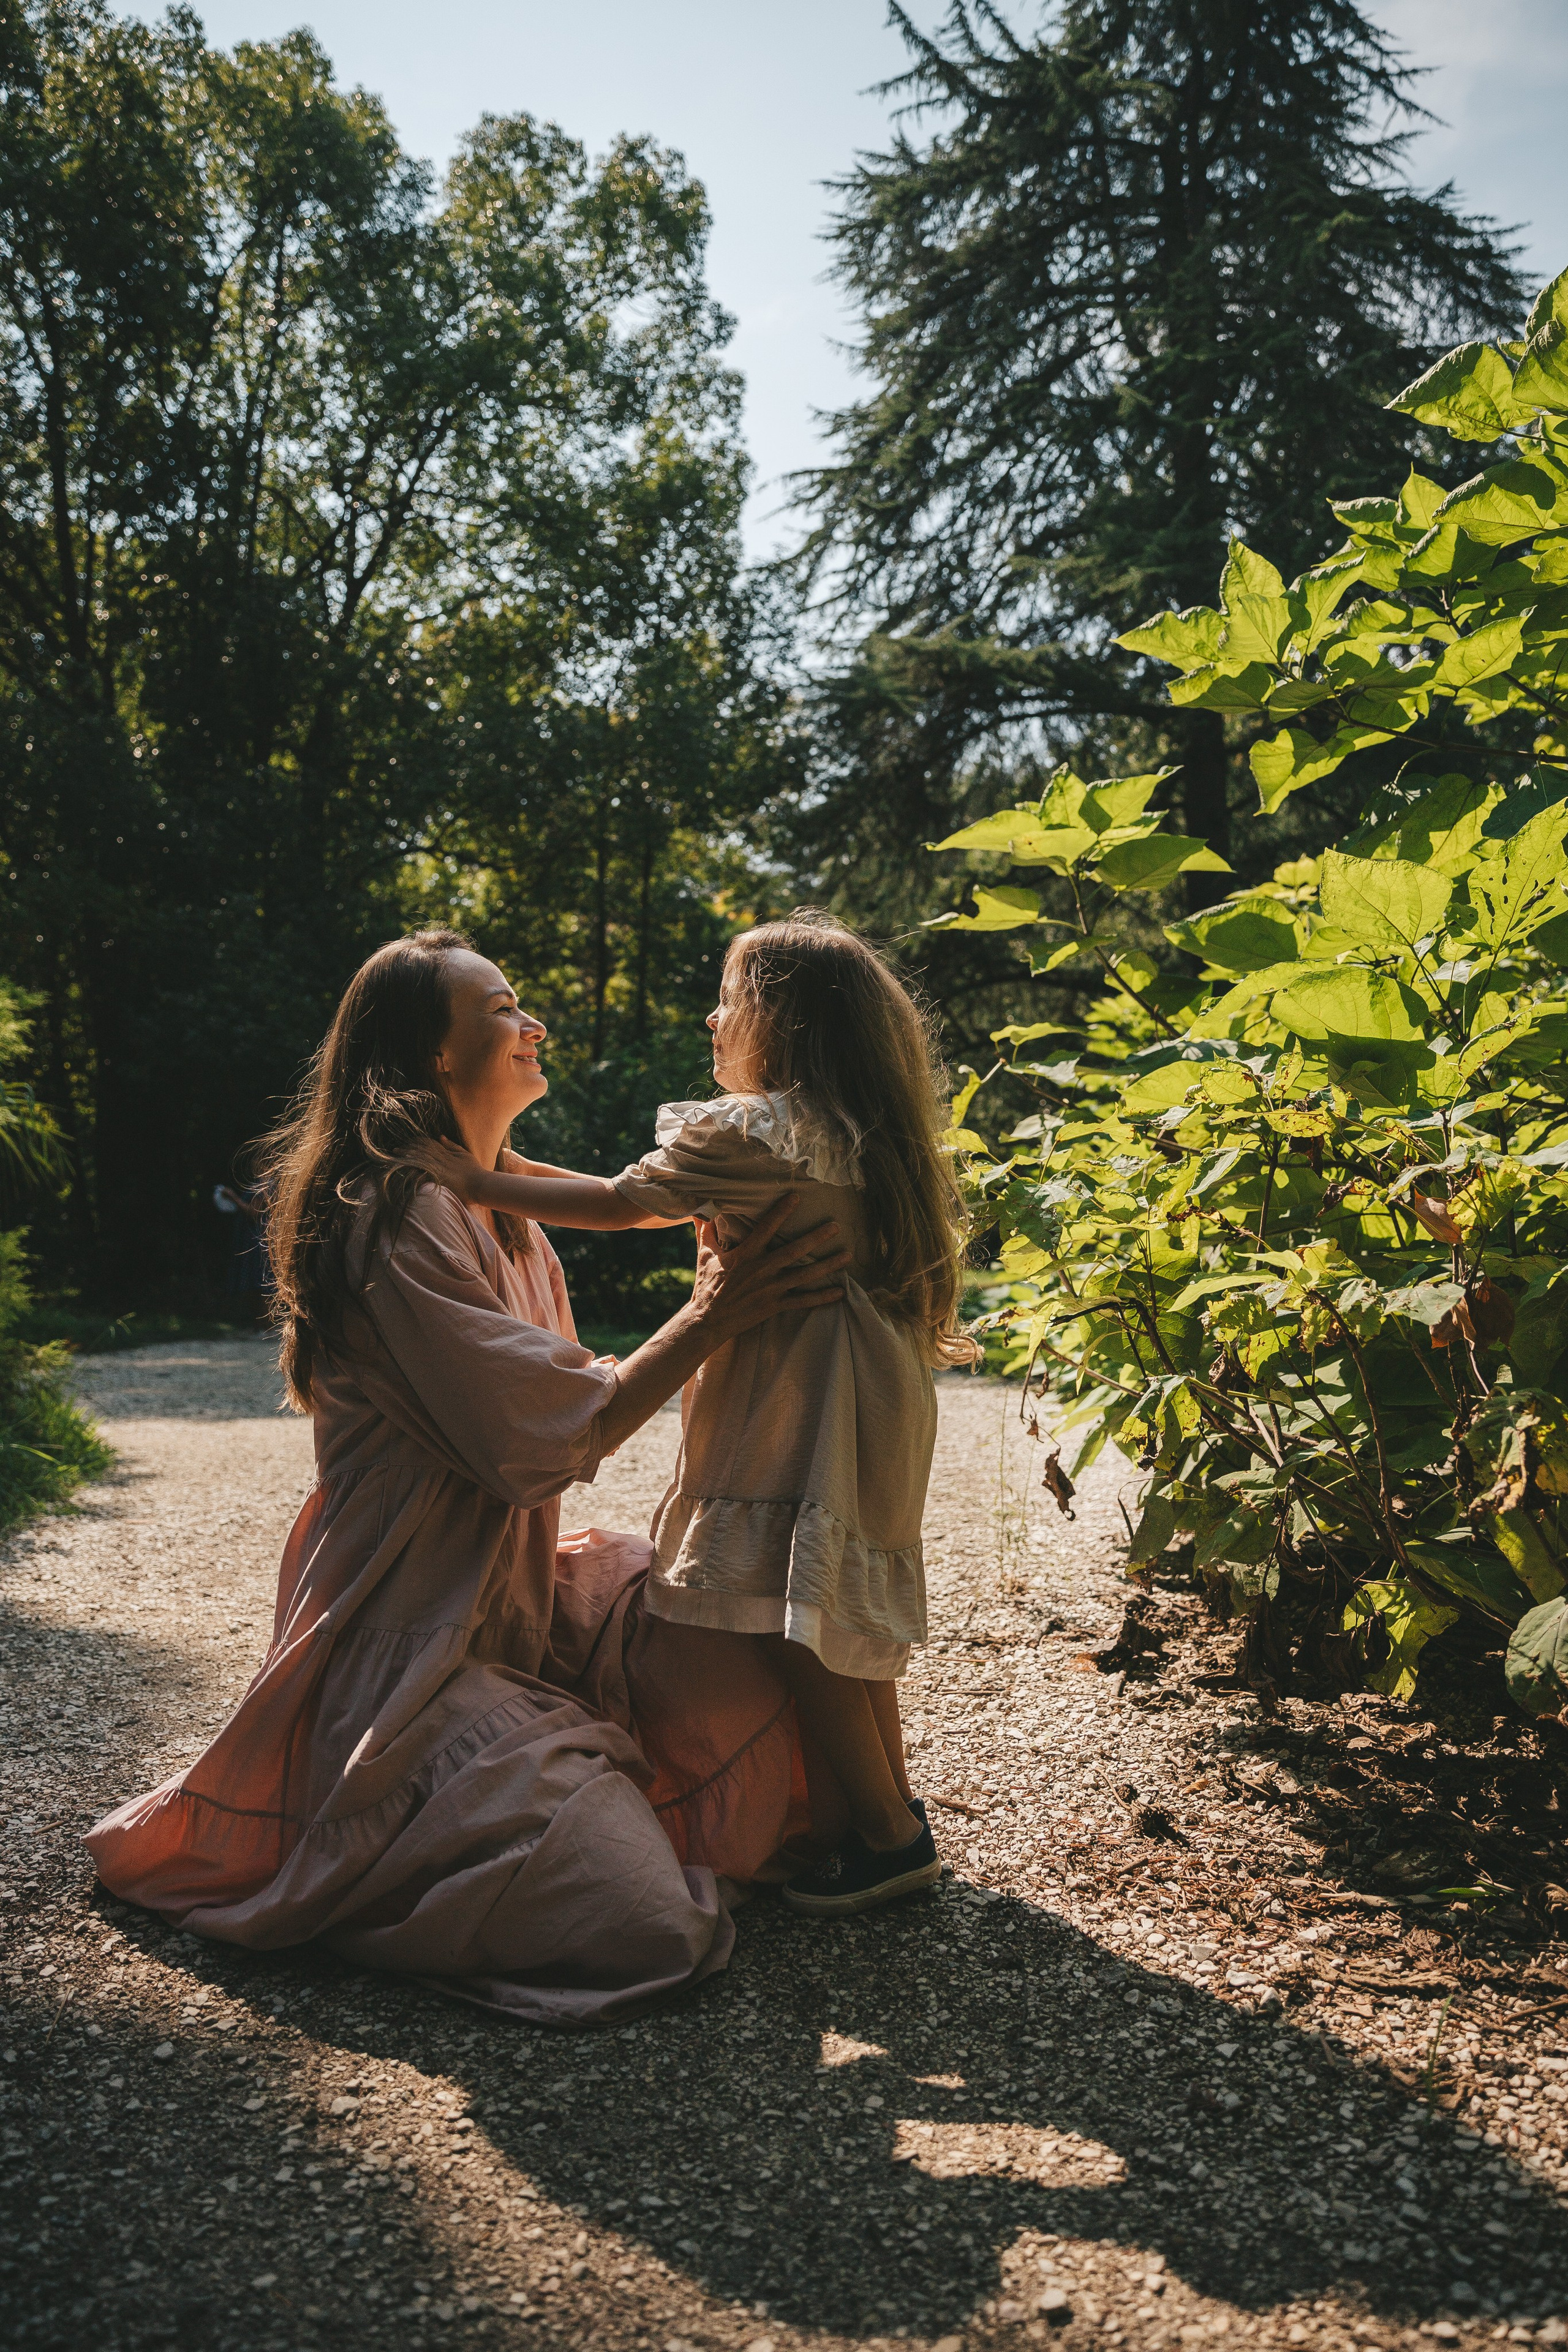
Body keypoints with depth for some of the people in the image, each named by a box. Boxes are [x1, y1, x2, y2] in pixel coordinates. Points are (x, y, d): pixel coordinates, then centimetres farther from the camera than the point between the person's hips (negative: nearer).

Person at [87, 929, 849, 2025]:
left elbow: (570, 1401, 14)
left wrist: (710, 1305, 2)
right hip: (419, 1638, -10)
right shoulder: (396, 1214, -18)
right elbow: (545, 1433, -21)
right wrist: (721, 1315, -16)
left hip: (524, 1597, 10)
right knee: (642, 1926, -20)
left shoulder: (497, 1211, 13)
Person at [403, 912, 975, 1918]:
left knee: (796, 1626, -2)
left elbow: (616, 1206, -9)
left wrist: (479, 1181, -1)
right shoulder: (855, 1136, 14)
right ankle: (893, 1805, 27)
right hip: (869, 1394, 10)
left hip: (802, 1408, -9)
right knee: (844, 1619, 17)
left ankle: (889, 1836, 6)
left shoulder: (745, 1132, -13)